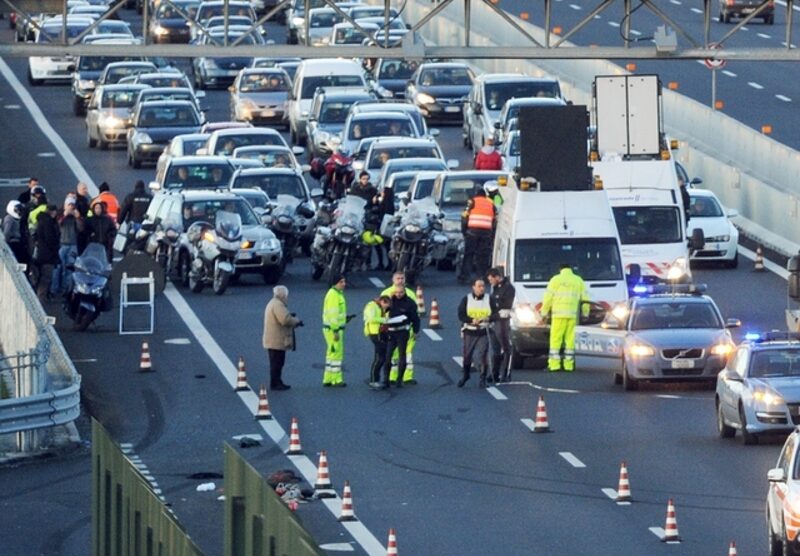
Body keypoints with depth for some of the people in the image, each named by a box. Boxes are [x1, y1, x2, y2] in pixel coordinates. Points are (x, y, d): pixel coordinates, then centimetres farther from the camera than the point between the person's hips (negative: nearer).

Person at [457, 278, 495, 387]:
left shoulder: (489, 299, 2)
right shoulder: (466, 299, 1)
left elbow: (495, 314, 4)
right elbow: (461, 315, -3)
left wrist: (488, 318, -19)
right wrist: (472, 320, -20)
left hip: (483, 332, -1)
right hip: (469, 332, 1)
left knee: (482, 355, -10)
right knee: (467, 355, 8)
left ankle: (483, 379, 0)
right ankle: (465, 375, 31)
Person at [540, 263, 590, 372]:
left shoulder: (556, 280, 3)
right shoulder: (578, 280, 12)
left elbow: (548, 297, 0)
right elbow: (585, 298, 14)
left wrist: (544, 312, 8)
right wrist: (585, 313, 24)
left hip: (559, 314, -3)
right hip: (573, 314, 3)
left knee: (555, 339, -2)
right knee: (570, 339, 6)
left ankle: (554, 364, -9)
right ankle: (569, 364, 4)